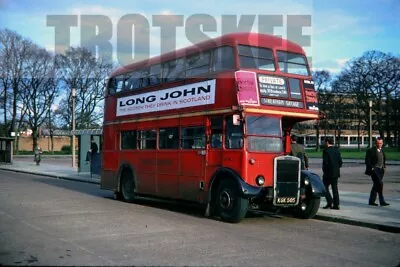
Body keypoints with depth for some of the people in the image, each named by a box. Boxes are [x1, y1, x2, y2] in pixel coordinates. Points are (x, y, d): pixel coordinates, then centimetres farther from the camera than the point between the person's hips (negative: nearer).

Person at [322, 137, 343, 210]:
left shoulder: (326, 150, -13)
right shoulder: (337, 150, 8)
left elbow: (325, 162, -17)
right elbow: (340, 162, 8)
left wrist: (324, 170, -4)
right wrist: (337, 168, 16)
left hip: (328, 173, -7)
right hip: (336, 173, 7)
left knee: (325, 187, 4)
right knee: (335, 188, 9)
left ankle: (329, 202, -5)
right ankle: (336, 204, 9)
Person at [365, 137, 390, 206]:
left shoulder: (382, 150, 15)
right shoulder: (371, 150, -7)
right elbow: (367, 161, -8)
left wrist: (384, 167, 12)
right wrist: (372, 168, -14)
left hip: (380, 170, 7)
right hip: (374, 169, -7)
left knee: (376, 185, 11)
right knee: (379, 184, -18)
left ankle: (371, 201, 18)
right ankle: (382, 201, -14)